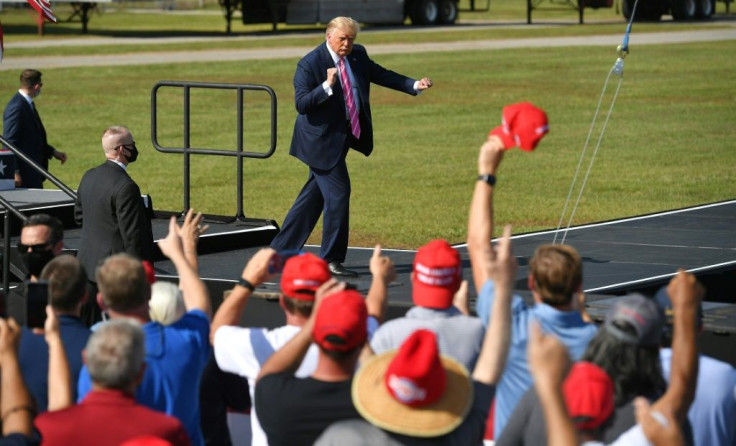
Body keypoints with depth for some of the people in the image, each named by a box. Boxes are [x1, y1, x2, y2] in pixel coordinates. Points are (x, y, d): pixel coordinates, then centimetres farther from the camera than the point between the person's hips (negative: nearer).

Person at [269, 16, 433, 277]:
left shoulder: (358, 56, 6)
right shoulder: (310, 64, -15)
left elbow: (382, 75, 13)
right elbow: (301, 104, -20)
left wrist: (415, 86, 2)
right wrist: (327, 86, -32)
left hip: (344, 136, 8)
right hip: (322, 140, -8)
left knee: (313, 196, 12)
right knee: (338, 193, -11)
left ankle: (280, 252, 22)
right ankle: (331, 260, -2)